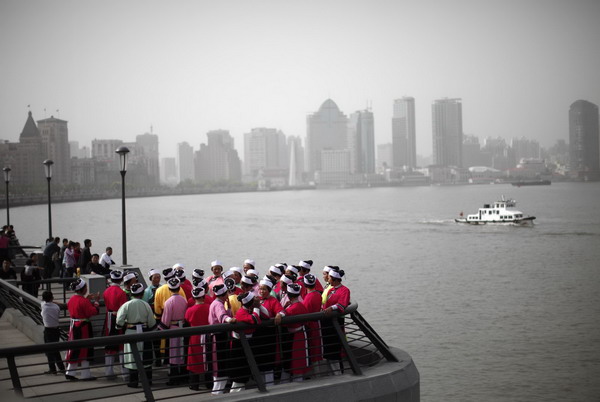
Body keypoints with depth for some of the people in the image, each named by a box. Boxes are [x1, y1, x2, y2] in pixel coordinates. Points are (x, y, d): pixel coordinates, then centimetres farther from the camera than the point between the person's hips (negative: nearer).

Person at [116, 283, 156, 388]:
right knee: (146, 357, 13)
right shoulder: (146, 305, -7)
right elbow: (152, 323, -3)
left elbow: (119, 321, -12)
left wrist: (125, 326, 8)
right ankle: (148, 379, 19)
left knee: (132, 357, 6)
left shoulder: (126, 305, -10)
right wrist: (149, 329, 17)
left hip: (131, 333, -1)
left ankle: (133, 381, 8)